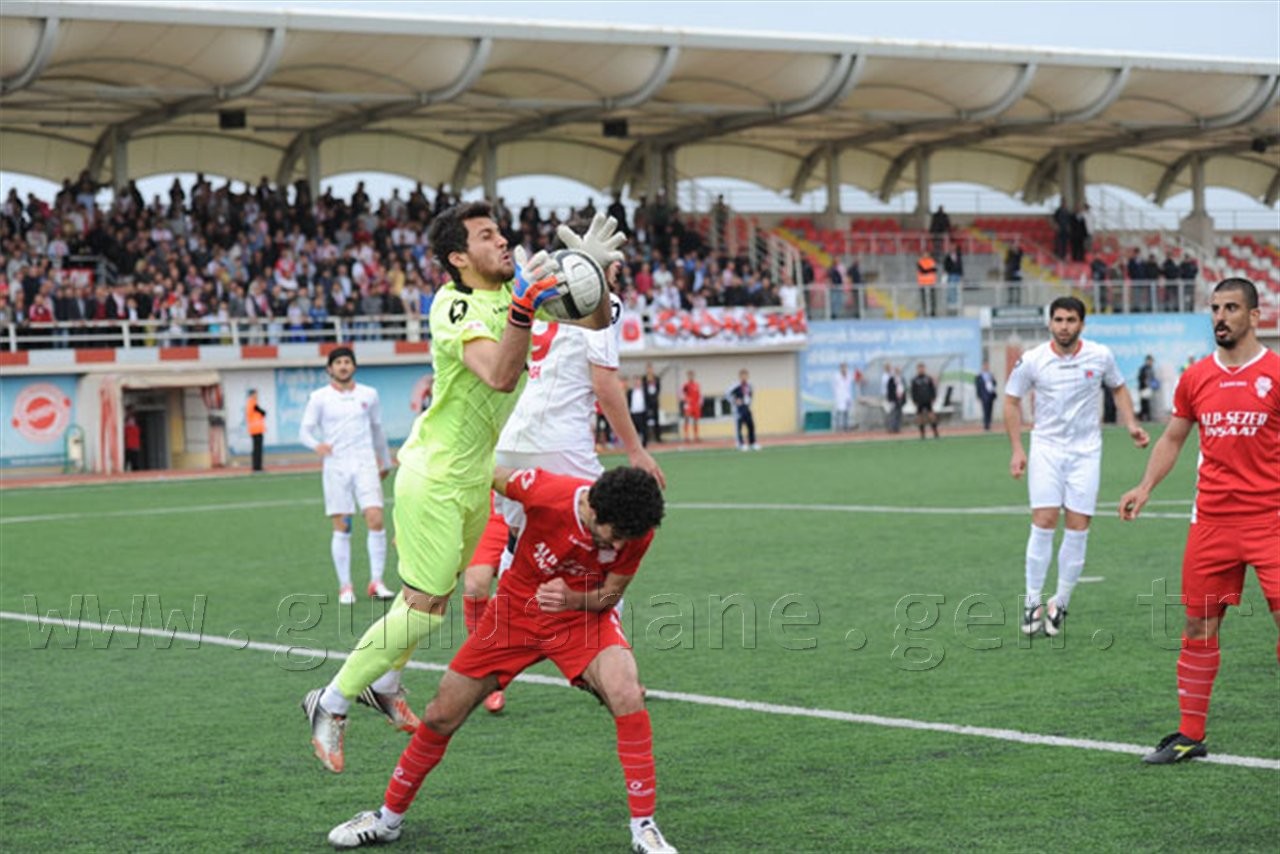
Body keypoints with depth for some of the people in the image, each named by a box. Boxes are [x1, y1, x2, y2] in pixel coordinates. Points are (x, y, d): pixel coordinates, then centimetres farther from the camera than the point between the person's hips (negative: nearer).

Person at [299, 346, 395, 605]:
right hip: (335, 465, -1)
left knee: (375, 519, -12)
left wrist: (385, 461, 27)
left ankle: (376, 582, -5)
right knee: (341, 528, -2)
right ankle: (345, 586, 6)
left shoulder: (369, 394, 9)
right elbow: (305, 431, 0)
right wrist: (316, 445, -22)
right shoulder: (319, 397, 3)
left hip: (365, 464, 1)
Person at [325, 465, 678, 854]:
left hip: (583, 616, 0)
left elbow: (610, 595, -9)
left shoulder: (637, 532, -24)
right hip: (516, 610, 0)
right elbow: (495, 474, -8)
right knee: (441, 716, 3)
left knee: (628, 696, -29)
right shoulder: (546, 492, -30)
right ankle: (389, 817, 27)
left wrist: (572, 599, -31)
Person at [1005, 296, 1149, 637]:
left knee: (1078, 530, -3)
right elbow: (1012, 401, 5)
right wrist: (1017, 449, -1)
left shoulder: (1100, 356, -4)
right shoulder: (1031, 360, -7)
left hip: (1086, 451, 1)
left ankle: (1060, 605, 12)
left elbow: (1118, 388, 14)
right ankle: (1033, 602, 1)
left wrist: (1131, 424, -1)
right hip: (1046, 448, -1)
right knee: (1043, 523, -11)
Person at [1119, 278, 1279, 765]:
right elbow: (1172, 438, 18)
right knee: (1198, 625, 6)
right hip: (1211, 520, 4)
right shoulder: (1196, 378, 8)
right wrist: (1146, 486, 5)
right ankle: (1190, 735, 16)